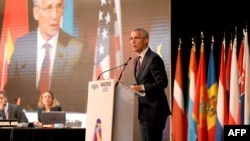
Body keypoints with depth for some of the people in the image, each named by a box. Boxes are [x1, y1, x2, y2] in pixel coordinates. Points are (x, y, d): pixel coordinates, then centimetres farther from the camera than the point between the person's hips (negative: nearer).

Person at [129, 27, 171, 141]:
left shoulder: (154, 58, -14)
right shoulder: (137, 60, 15)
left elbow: (162, 82, -20)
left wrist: (141, 88, -22)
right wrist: (136, 88, 3)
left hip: (154, 110, -9)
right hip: (144, 110, 9)